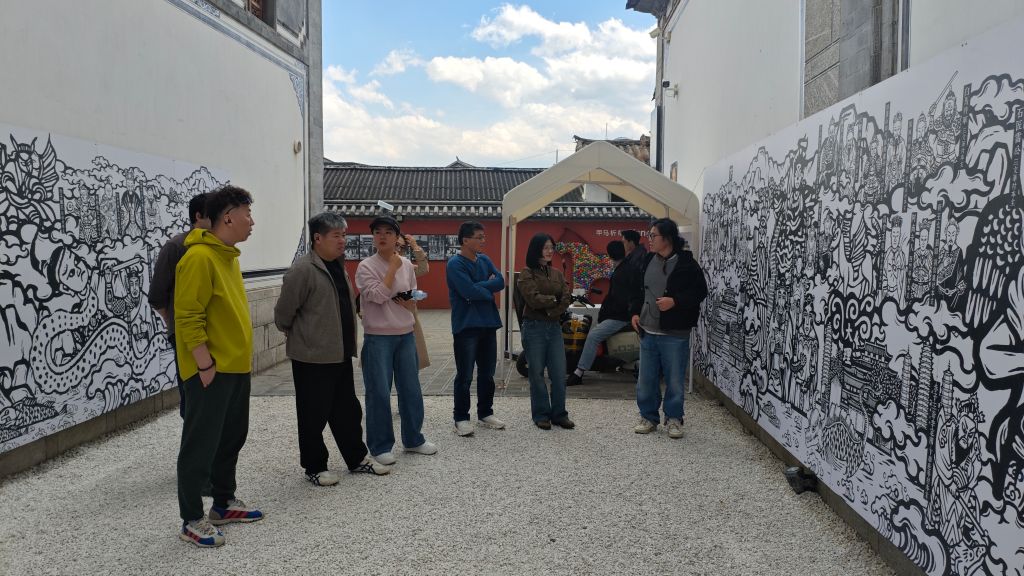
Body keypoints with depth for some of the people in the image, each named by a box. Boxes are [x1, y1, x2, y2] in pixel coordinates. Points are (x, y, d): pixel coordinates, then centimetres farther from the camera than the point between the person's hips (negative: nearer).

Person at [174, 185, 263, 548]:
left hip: (236, 367, 9)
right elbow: (188, 318, -20)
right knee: (201, 444, 1)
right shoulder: (199, 257, -17)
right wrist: (205, 365, -20)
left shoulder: (229, 255, 13)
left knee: (231, 437, 17)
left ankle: (224, 503, 31)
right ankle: (192, 521, 12)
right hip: (211, 370, -9)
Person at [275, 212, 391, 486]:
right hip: (312, 357, -8)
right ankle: (314, 467, 20)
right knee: (314, 415, 6)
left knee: (348, 410, 17)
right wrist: (297, 335, 4)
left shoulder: (337, 265, 10)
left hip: (340, 354, 8)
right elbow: (283, 313, -12)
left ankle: (357, 459, 30)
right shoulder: (303, 269, -17)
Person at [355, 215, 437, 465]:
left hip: (406, 335, 5)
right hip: (378, 338, -5)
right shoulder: (366, 267, -8)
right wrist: (393, 267, -16)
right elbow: (379, 296, -21)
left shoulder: (407, 265, 6)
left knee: (411, 389, 12)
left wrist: (408, 303, -9)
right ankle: (380, 446, 12)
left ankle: (413, 439, 28)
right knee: (379, 393, -1)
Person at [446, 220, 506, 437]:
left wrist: (478, 287, -14)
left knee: (487, 374, 14)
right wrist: (488, 290, -6)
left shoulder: (484, 260, 10)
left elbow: (500, 282, -2)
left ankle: (485, 413, 26)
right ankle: (461, 418, 10)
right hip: (466, 327, -7)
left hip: (488, 324, 7)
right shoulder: (455, 264, -12)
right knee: (465, 376, 0)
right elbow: (469, 291, -22)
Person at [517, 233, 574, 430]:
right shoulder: (527, 273, -5)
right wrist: (554, 299, -5)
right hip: (534, 327, -5)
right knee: (537, 373, 4)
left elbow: (566, 300, 1)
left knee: (559, 373, 4)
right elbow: (534, 299, -17)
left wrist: (551, 311, -13)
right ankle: (541, 415, 15)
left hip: (554, 327, 5)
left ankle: (559, 414, 16)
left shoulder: (557, 273, 11)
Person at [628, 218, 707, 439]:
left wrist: (675, 301, -19)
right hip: (647, 331, 5)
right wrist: (635, 312, 6)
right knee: (646, 379, 11)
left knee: (674, 380, 4)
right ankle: (648, 417, 25)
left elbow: (700, 291, -8)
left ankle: (674, 419, 20)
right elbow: (638, 288, 17)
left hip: (674, 334, -5)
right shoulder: (648, 260, 7)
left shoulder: (686, 263, -9)